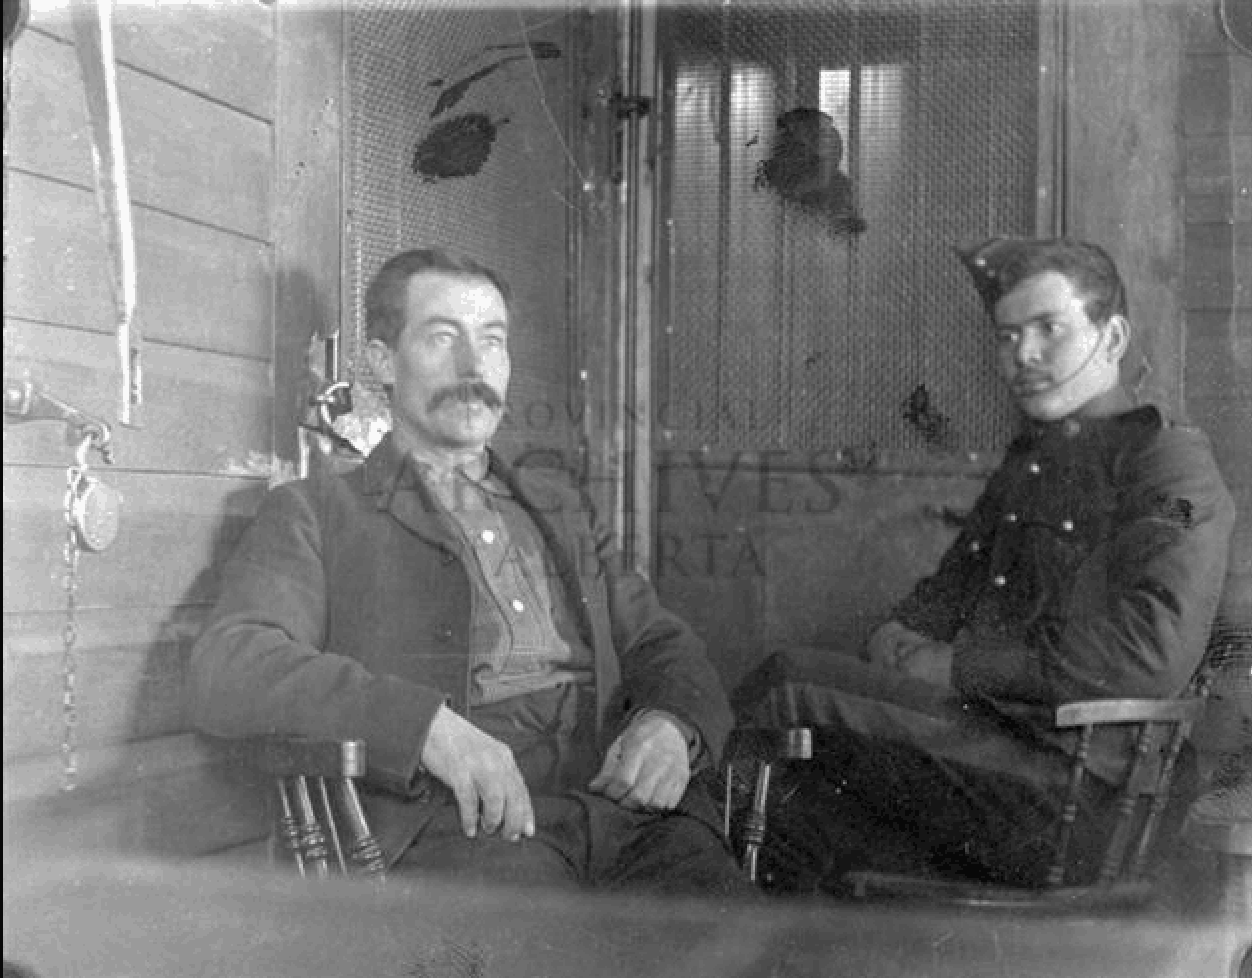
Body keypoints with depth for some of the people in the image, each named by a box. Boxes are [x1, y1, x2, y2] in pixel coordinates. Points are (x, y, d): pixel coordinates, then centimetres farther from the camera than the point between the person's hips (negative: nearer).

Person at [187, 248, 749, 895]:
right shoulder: (313, 514, 14)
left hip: (629, 804, 4)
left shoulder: (560, 510, 30)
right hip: (450, 820, -3)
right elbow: (224, 674, -3)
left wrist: (674, 726, -1)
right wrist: (427, 723, -19)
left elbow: (663, 648, 25)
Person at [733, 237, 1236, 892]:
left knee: (789, 681, -18)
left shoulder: (1171, 464, -2)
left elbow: (1155, 654, -17)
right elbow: (948, 589, 28)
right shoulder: (1026, 465, 25)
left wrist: (956, 665, -14)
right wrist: (899, 643, 2)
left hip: (1062, 799, -7)